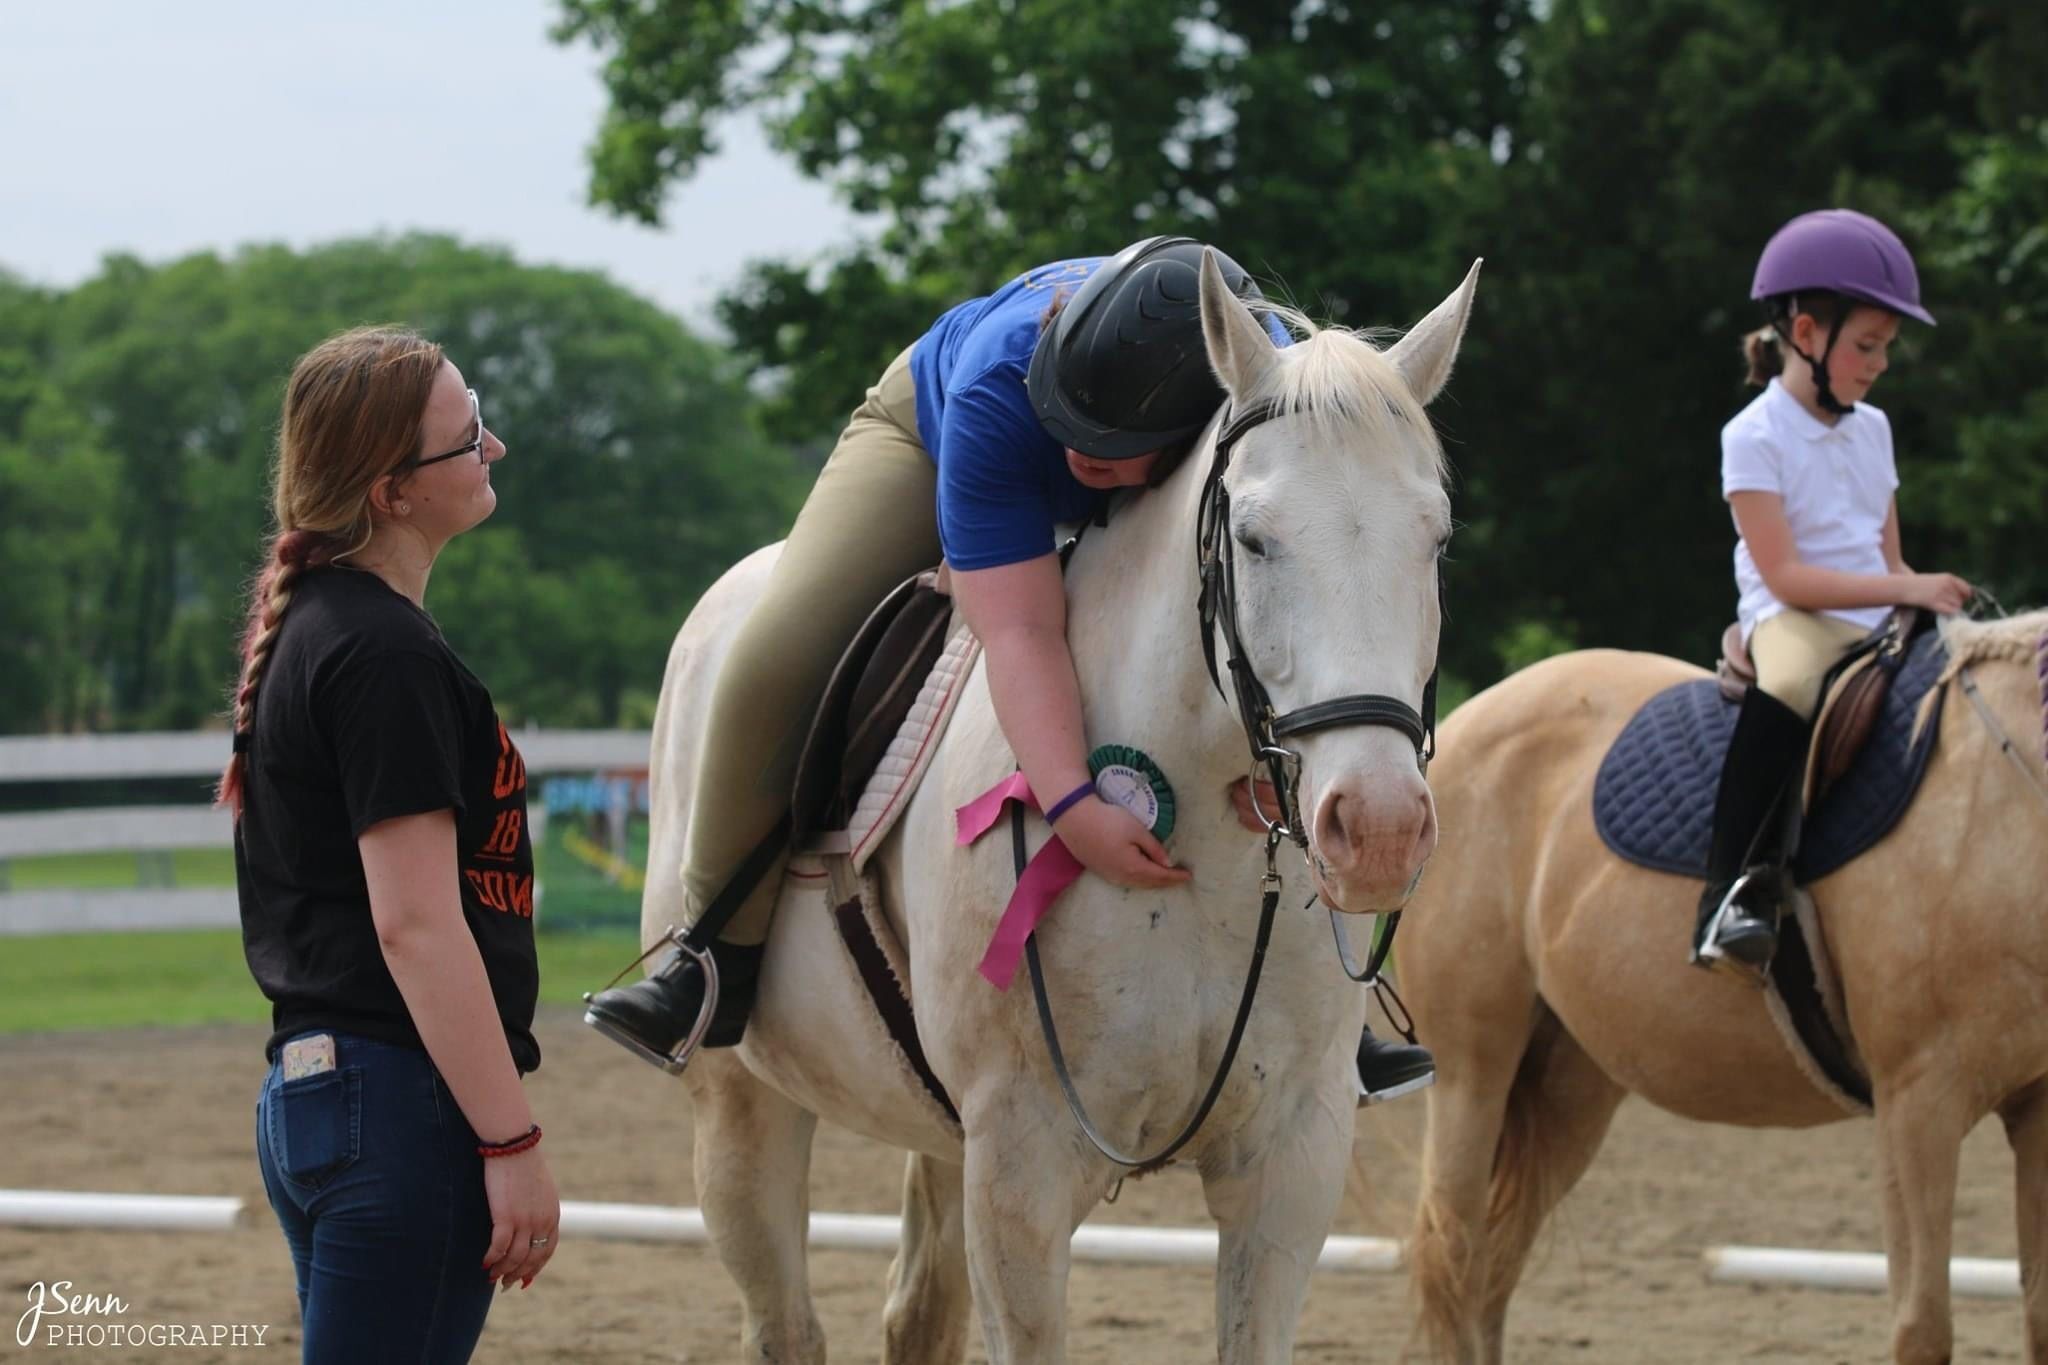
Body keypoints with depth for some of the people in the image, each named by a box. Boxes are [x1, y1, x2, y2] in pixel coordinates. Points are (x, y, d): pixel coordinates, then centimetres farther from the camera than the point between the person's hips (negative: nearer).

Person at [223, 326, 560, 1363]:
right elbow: (415, 925, -20)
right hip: (400, 1105, -10)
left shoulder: (307, 626, 15)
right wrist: (512, 1142, -18)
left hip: (309, 1085, 10)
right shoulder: (385, 653, -15)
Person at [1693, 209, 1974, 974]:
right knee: (1789, 689, -41)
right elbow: (1785, 575, -14)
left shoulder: (1872, 430, 17)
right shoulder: (1755, 437, -5)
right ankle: (1733, 895, -44)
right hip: (1793, 620, -7)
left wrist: (1921, 601, -1)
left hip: (1876, 623, 8)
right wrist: (1904, 589, -20)